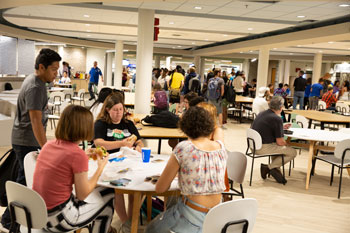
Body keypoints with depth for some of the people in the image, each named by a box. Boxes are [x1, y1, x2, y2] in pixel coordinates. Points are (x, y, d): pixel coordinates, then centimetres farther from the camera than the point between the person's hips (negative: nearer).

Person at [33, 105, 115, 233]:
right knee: (109, 194, 12)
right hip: (57, 220, -7)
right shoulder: (78, 154, -22)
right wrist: (100, 168, -3)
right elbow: (82, 195, -13)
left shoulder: (49, 145, 0)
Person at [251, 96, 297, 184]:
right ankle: (269, 167, -3)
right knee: (292, 152, -1)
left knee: (277, 147, 33)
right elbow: (280, 142, -13)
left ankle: (276, 170, 20)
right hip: (264, 148, -9)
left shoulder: (262, 113, 10)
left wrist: (282, 127, 29)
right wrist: (286, 144, 8)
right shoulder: (277, 119, -15)